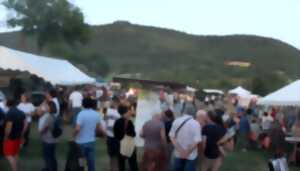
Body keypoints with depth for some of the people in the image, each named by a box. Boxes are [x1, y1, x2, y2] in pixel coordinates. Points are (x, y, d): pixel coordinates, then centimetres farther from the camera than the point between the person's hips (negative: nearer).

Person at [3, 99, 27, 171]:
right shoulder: (21, 113, 6)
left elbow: (8, 127, -24)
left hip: (10, 137, -8)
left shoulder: (10, 113, -19)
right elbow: (25, 125, 8)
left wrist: (6, 137, -13)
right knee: (15, 154, 18)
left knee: (9, 155, -1)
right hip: (18, 137, 8)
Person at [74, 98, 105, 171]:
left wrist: (74, 136, -7)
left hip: (81, 142, -4)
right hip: (91, 141, 4)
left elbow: (77, 129, -25)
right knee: (91, 162, 10)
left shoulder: (81, 114, -17)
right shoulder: (97, 115, 0)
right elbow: (100, 129, 7)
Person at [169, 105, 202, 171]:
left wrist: (179, 149, -10)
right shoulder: (196, 124, -15)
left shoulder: (176, 121, -4)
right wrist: (188, 152, -13)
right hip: (191, 155, -3)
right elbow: (197, 141, -20)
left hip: (178, 153, 3)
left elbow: (171, 136, -5)